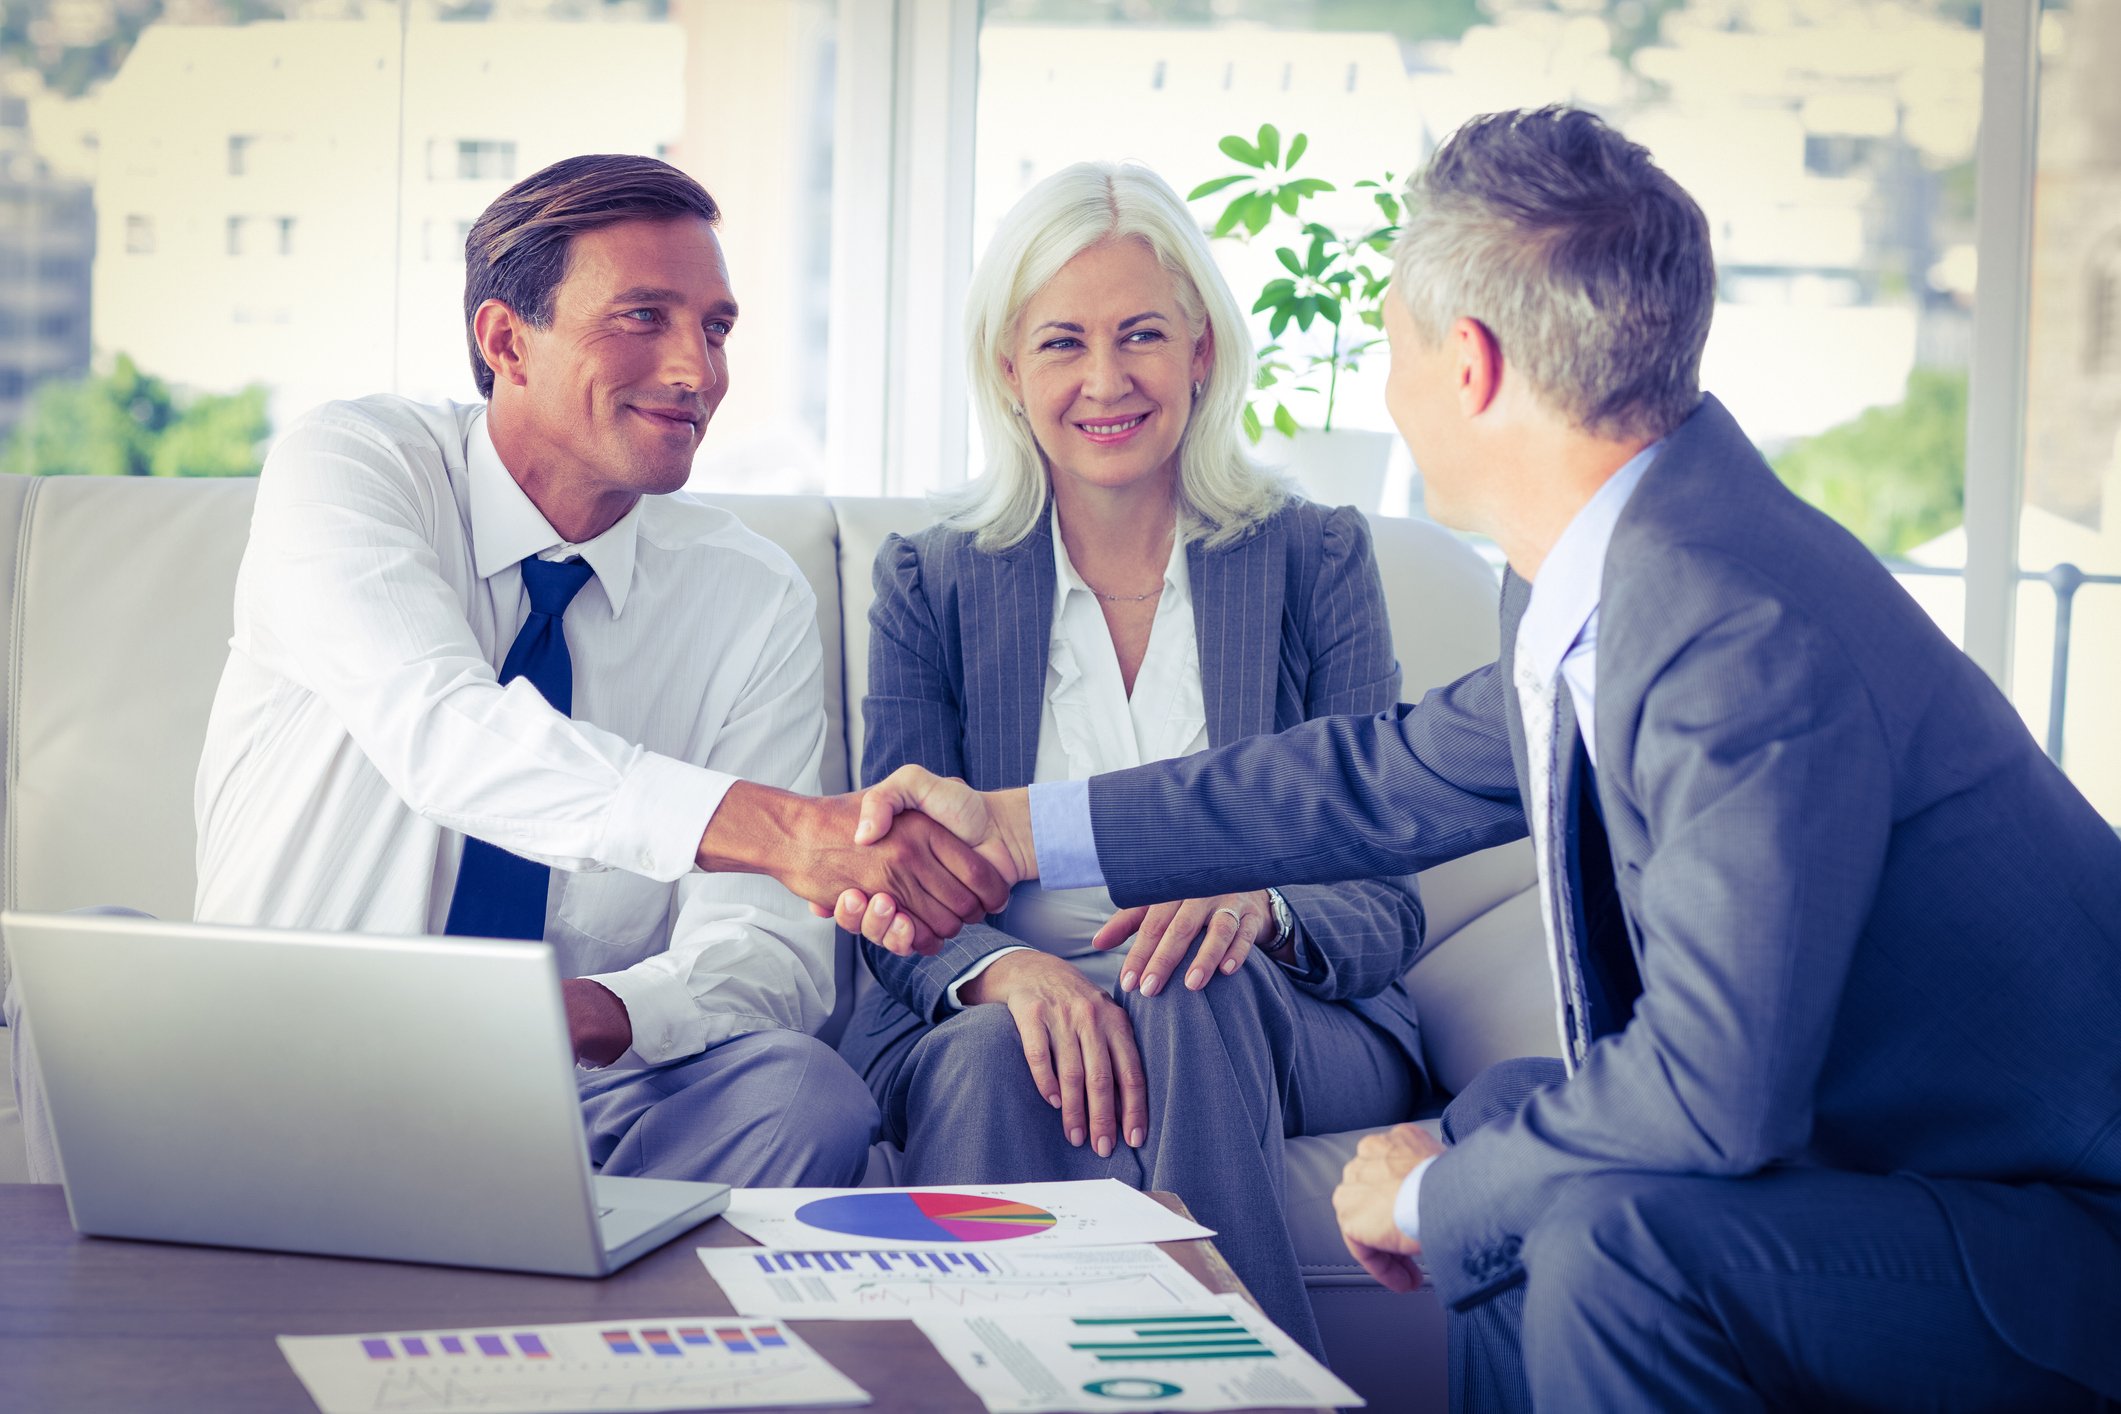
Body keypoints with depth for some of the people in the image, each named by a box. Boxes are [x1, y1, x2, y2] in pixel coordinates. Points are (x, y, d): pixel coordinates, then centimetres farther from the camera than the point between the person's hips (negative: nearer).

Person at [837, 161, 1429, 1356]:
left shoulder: (1316, 560, 6)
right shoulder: (931, 585, 9)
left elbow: (1386, 905, 0)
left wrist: (1259, 906, -25)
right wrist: (1011, 972, -26)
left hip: (1291, 1038, 0)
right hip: (993, 1023, 0)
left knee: (1183, 992, -35)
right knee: (997, 1058, -35)